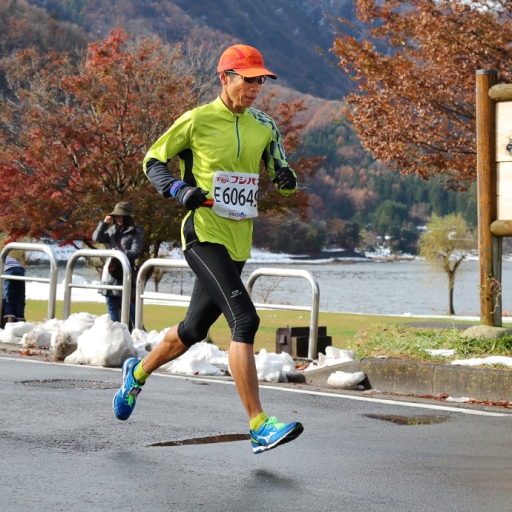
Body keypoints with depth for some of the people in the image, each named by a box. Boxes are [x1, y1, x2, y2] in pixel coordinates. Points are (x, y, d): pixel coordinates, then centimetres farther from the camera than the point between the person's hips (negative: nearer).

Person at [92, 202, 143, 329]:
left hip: (125, 272, -6)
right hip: (111, 270, 6)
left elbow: (136, 252, -10)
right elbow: (97, 238, 4)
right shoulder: (112, 230, 13)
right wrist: (104, 223, -5)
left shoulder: (135, 232, -4)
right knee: (111, 303, 8)